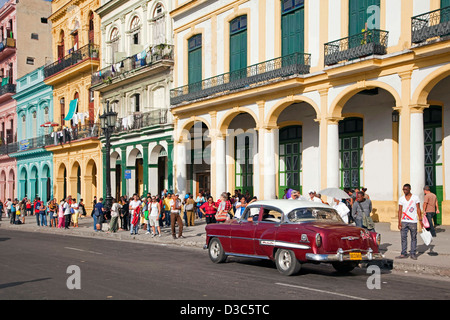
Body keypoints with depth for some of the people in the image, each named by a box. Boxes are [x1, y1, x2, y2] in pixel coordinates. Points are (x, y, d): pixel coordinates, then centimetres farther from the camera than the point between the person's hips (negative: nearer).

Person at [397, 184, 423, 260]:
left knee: (414, 238, 3)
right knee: (403, 237, 1)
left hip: (413, 221, -2)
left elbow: (418, 209, 0)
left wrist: (420, 220, -6)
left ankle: (413, 254, 10)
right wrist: (399, 222, 0)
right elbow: (400, 210, 7)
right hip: (404, 221, 2)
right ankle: (403, 253, 7)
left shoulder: (415, 198, 0)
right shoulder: (401, 199, 7)